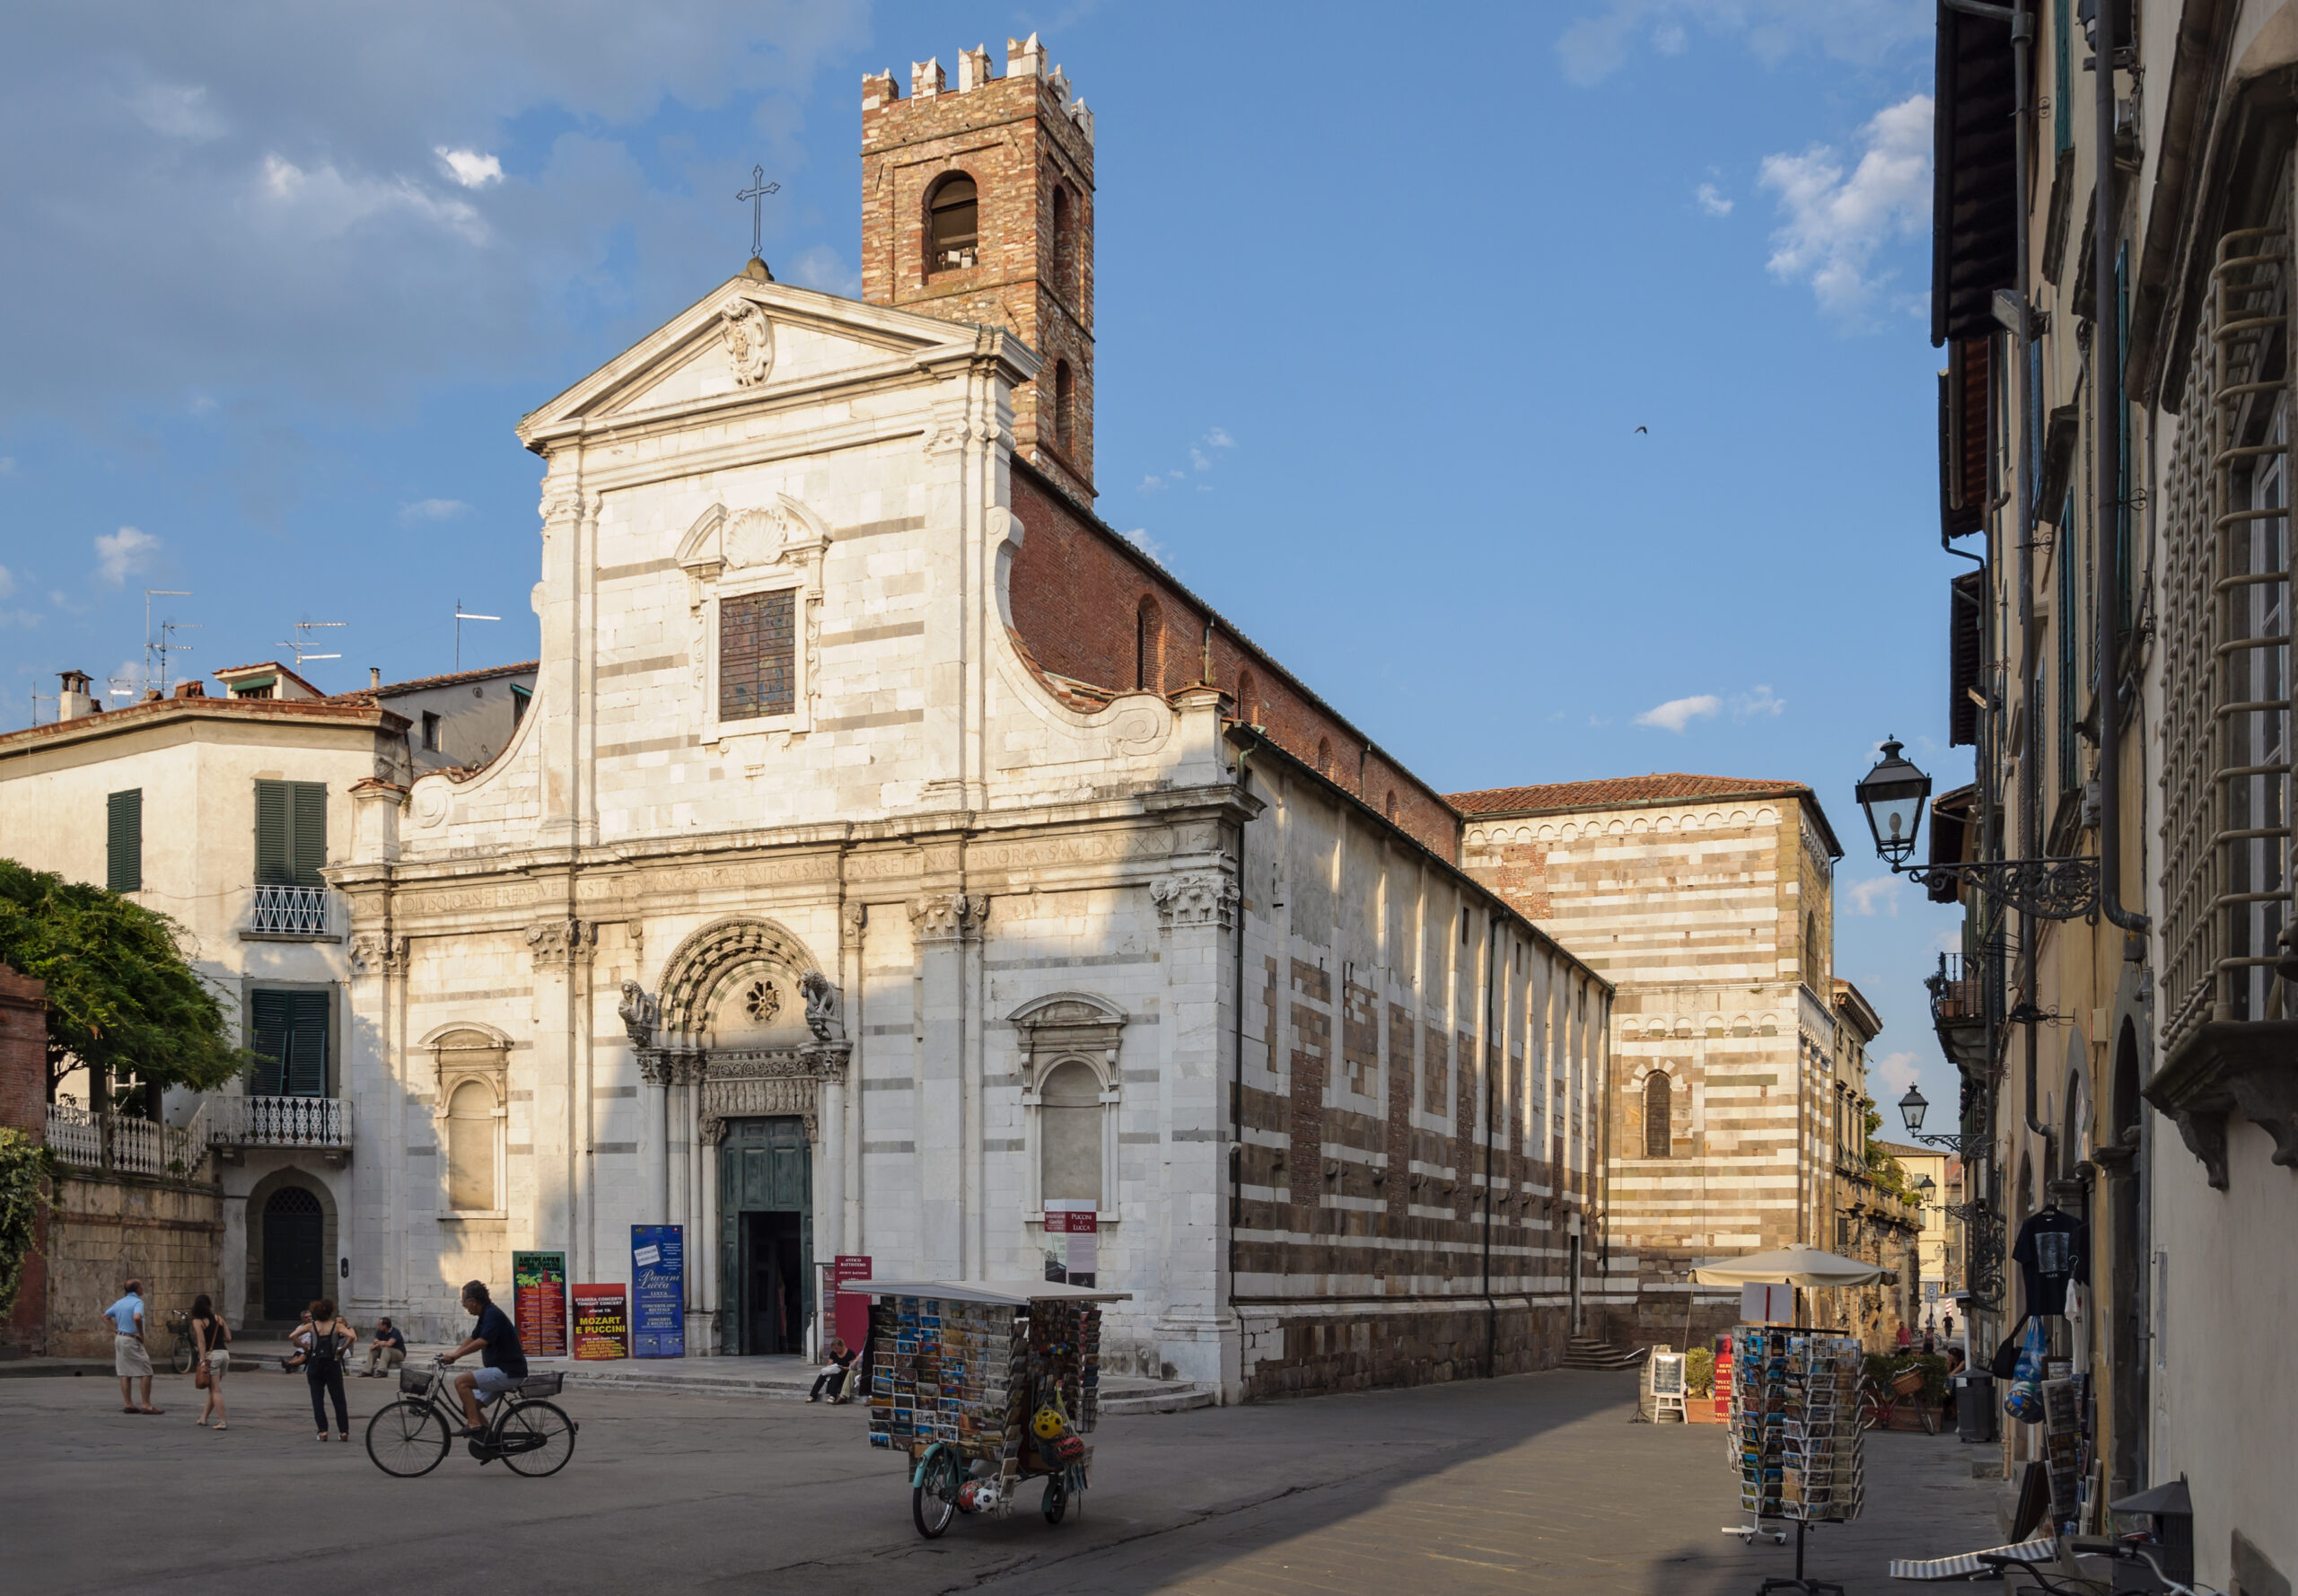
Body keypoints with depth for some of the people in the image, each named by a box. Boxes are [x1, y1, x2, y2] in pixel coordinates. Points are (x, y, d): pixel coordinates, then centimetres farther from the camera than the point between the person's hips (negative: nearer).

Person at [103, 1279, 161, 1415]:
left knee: (125, 1373, 10)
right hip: (132, 1340, -8)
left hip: (120, 1338, 8)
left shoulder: (120, 1303, 12)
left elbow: (105, 1316, 20)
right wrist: (141, 1334, -18)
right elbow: (137, 1317, -31)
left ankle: (128, 1404, 12)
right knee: (146, 1372, -3)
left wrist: (115, 1331, 15)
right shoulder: (137, 1302, -14)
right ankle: (146, 1405, -5)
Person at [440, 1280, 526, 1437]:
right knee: (469, 1408, 11)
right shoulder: (486, 1315, 16)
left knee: (461, 1381, -18)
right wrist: (453, 1355, 17)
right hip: (501, 1371, 10)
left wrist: (456, 1355, -25)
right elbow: (473, 1339, 27)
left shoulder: (492, 1315, -15)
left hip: (507, 1372, -10)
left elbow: (482, 1342, -28)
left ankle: (474, 1423, -17)